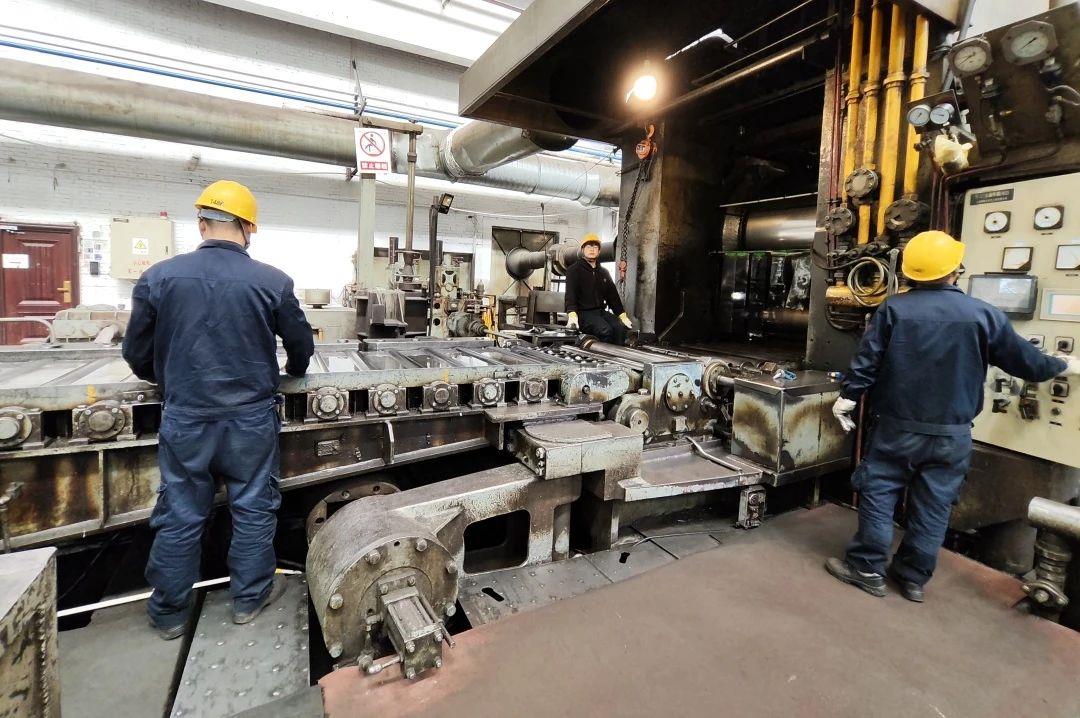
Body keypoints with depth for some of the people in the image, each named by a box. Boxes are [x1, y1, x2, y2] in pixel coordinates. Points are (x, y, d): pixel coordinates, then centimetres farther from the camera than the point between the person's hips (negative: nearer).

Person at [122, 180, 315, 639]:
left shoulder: (159, 277, -5)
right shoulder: (272, 282, -10)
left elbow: (137, 354, 4)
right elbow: (302, 347, 2)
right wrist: (292, 371, 23)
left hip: (185, 417, 2)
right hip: (251, 417, -1)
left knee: (179, 516, 15)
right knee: (253, 509, 14)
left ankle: (169, 613, 31)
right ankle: (250, 597, 29)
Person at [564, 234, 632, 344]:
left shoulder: (603, 272, 21)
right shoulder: (574, 270, 1)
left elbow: (613, 295, 19)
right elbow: (570, 294, -14)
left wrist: (623, 316, 8)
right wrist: (572, 315, -31)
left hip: (600, 311, 6)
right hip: (583, 313, -6)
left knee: (621, 328, -20)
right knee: (605, 330, -29)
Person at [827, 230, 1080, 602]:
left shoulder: (893, 308, -8)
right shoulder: (985, 315, -3)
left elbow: (866, 360, -8)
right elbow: (1025, 361, 8)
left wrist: (847, 398, 2)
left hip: (899, 428, -2)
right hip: (953, 434, 2)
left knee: (877, 495, 8)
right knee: (933, 508, 12)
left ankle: (868, 568, 14)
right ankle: (913, 577, 24)